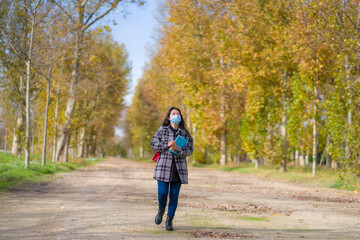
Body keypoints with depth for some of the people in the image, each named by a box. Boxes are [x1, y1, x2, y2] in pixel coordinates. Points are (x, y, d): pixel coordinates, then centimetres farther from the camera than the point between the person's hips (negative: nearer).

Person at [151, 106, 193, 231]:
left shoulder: (185, 133, 8)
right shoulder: (162, 130, 5)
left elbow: (189, 149, 3)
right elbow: (154, 145, 0)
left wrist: (177, 150, -14)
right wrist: (167, 145, -15)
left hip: (179, 167, 1)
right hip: (164, 165, -1)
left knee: (174, 195, -1)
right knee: (162, 192, -7)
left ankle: (169, 220, 10)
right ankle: (161, 210, 26)